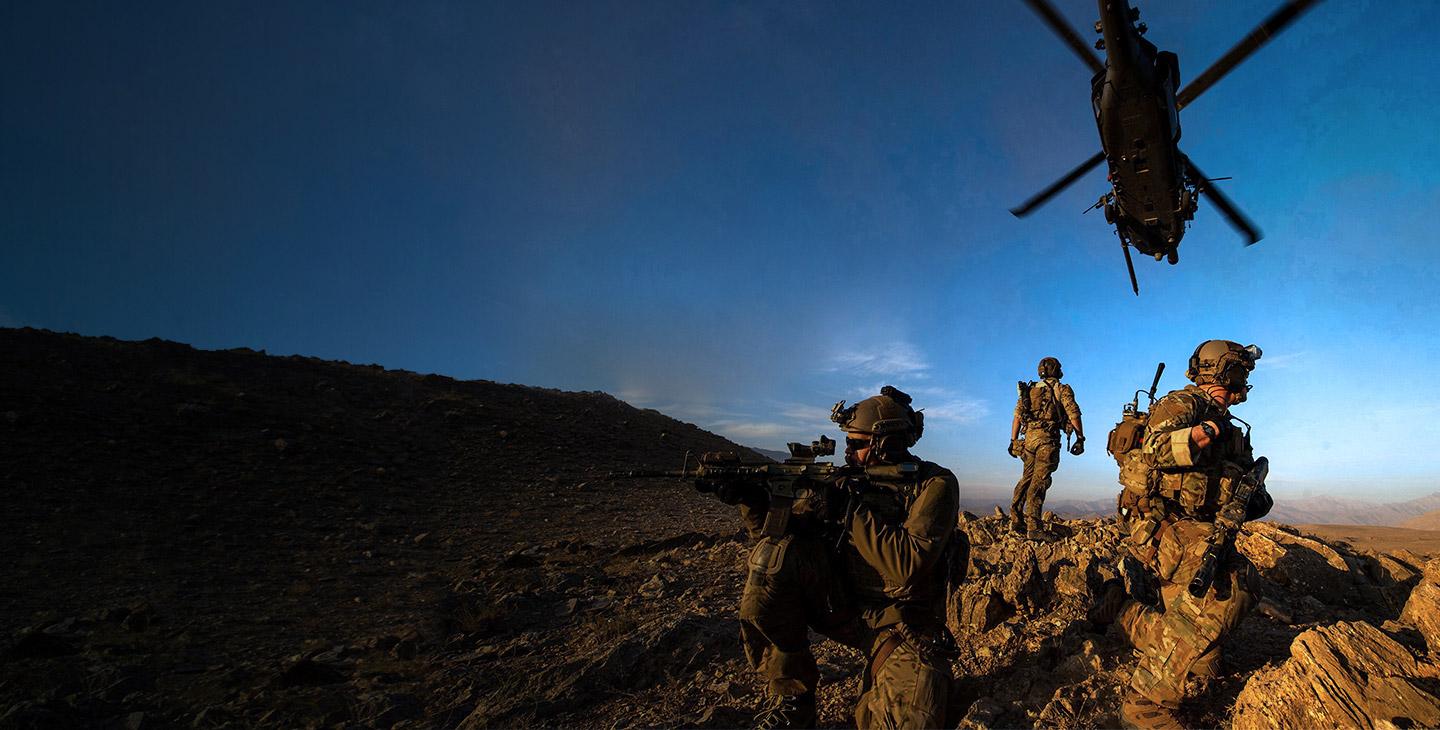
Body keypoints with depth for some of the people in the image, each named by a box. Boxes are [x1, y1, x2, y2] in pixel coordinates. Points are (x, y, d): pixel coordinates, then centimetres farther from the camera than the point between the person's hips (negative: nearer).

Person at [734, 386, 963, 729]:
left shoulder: (934, 484, -10)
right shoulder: (853, 481, 4)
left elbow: (909, 566, -25)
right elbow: (790, 530, 3)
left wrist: (853, 511, -23)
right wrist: (754, 501, -14)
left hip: (902, 630, -5)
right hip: (843, 607, 5)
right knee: (775, 553, -20)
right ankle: (790, 696, -7)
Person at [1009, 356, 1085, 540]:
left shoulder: (1029, 390, 19)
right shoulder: (1062, 389, 6)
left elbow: (1017, 416, 13)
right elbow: (1074, 414, -6)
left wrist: (1013, 440, 14)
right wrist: (1080, 438, -2)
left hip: (1029, 437, 5)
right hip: (1048, 438, -5)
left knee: (1027, 477, 14)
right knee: (1039, 481, -9)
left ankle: (1016, 520, 13)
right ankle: (1034, 528, -11)